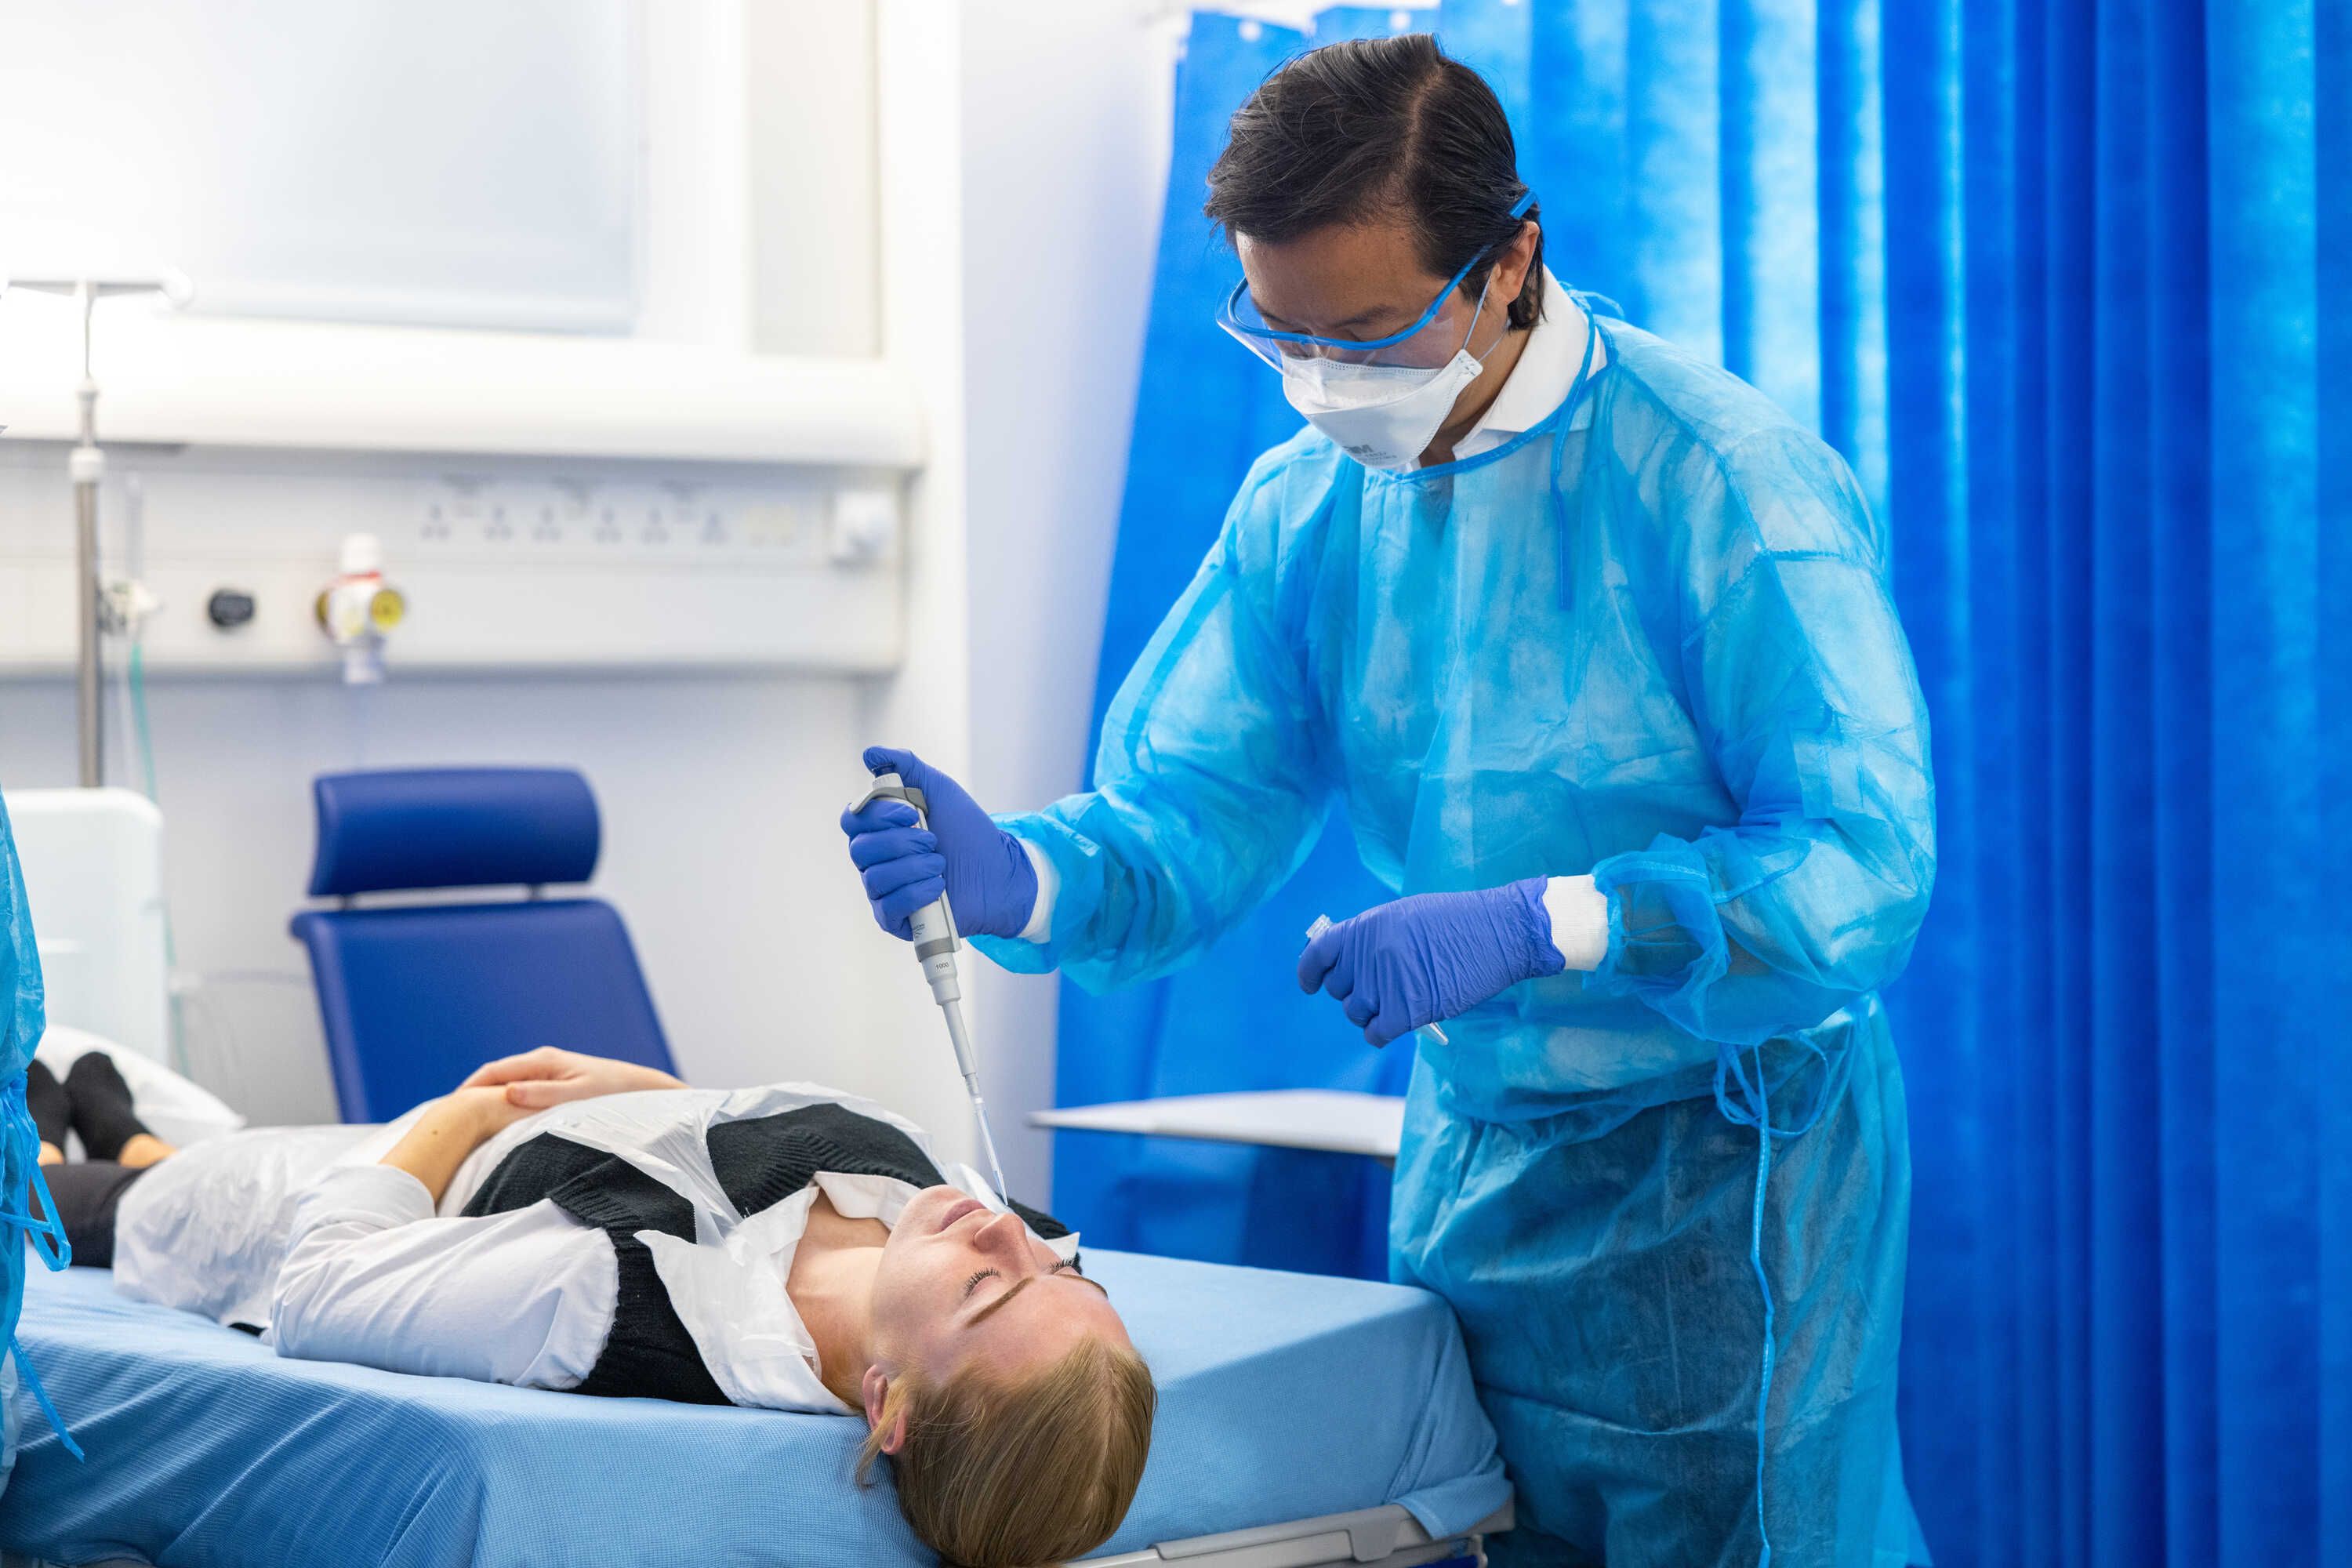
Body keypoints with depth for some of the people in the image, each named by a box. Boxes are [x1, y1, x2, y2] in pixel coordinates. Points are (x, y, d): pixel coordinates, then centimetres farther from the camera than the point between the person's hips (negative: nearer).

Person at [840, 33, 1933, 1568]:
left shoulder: (1727, 481, -18)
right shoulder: (1305, 503, 1)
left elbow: (1863, 865, -24)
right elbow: (1190, 818, -3)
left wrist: (1529, 929, -33)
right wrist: (1015, 879, -24)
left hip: (1722, 1167, -5)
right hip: (1468, 1151, 6)